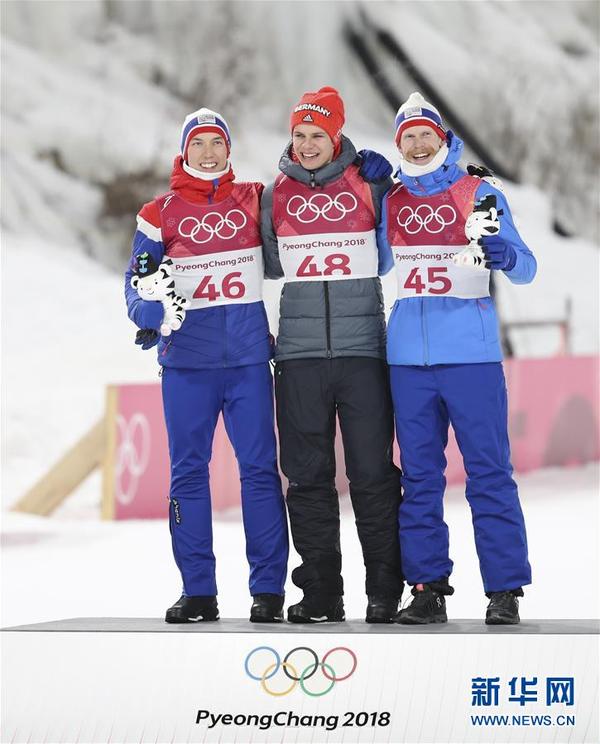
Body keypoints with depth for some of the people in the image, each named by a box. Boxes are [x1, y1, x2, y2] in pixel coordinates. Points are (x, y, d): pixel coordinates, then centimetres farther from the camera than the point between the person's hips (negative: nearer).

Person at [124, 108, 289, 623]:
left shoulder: (254, 201, 8)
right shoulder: (162, 212, 6)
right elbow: (138, 277, 7)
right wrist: (146, 310, -14)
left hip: (249, 354, 0)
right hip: (186, 357, 0)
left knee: (260, 467, -3)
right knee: (188, 471, 1)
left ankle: (268, 588, 1)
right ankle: (198, 591, 7)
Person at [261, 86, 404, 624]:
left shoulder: (369, 187, 4)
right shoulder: (276, 195, 9)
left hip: (363, 351, -2)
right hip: (299, 355, 2)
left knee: (373, 473, -2)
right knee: (308, 477, 3)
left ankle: (386, 592, 5)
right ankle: (320, 593, 9)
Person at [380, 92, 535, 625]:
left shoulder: (479, 195, 4)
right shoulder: (389, 203, 14)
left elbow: (524, 270, 1)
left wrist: (502, 253, -24)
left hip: (471, 355, -4)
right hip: (408, 359, 4)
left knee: (489, 473, -5)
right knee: (419, 476, 6)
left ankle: (505, 589, -3)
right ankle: (428, 588, 11)